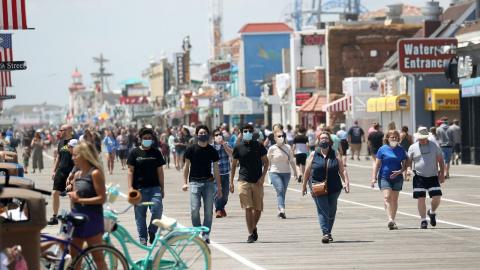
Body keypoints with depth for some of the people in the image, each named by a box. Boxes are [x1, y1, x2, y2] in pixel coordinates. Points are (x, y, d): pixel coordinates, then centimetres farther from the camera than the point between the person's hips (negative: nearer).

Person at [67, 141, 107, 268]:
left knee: (98, 258, -2)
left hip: (91, 219, -8)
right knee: (74, 257, 10)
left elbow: (102, 198, -16)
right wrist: (72, 196, -1)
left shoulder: (95, 173, -12)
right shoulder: (77, 175, 11)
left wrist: (80, 200, -18)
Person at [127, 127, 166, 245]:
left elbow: (160, 171, 12)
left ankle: (152, 231, 9)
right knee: (140, 215, 3)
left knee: (157, 210, -14)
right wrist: (130, 187, -7)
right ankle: (142, 239, 12)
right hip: (139, 188, -1)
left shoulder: (156, 153, 10)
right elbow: (131, 170, 2)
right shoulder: (135, 152, 4)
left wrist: (162, 189, 11)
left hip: (154, 188, 1)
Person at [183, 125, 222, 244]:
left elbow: (216, 169, 10)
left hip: (209, 182, 2)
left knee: (208, 210, -1)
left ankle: (206, 234, 7)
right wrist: (185, 182, -2)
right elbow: (187, 166, 7)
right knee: (194, 209, -10)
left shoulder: (212, 151, 6)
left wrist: (219, 187, 7)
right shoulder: (191, 149, 2)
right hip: (194, 182, -2)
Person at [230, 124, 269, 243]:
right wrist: (231, 182, 7)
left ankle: (254, 227, 31)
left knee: (258, 208, 6)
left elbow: (266, 161, 9)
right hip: (244, 181, -1)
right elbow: (234, 165, 10)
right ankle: (251, 234, -7)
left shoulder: (258, 146, 4)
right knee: (248, 208, -10)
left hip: (257, 181, 1)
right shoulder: (238, 147, 3)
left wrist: (263, 176, -4)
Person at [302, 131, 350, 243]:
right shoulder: (313, 155, 5)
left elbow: (342, 171, 6)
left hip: (334, 188, 2)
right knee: (322, 210, -12)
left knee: (331, 212, 9)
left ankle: (328, 232, 24)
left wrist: (346, 183, -8)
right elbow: (307, 171, 9)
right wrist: (304, 186, 11)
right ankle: (325, 233, -17)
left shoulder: (335, 156, 8)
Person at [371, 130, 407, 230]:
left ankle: (392, 220, 16)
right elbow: (377, 164, 2)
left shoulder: (401, 150, 7)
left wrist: (399, 171, -11)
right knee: (387, 197, -17)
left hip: (397, 178, 3)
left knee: (394, 199, 8)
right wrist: (374, 177, -6)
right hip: (384, 177, -3)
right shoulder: (383, 149, 0)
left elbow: (405, 164, 10)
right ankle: (390, 219, -28)